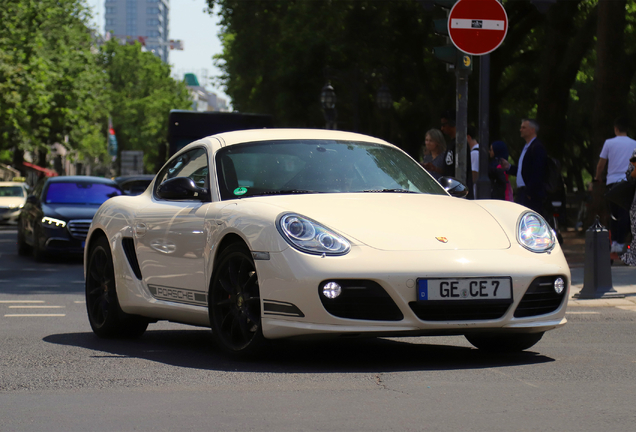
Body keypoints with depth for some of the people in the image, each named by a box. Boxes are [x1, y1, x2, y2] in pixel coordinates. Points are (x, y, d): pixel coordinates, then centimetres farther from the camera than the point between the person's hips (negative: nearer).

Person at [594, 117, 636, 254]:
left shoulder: (609, 143, 2)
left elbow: (601, 164, 7)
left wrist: (598, 177, 24)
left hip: (612, 182, 0)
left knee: (614, 214, 11)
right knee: (624, 214, -1)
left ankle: (614, 242, 8)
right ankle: (620, 243, -7)